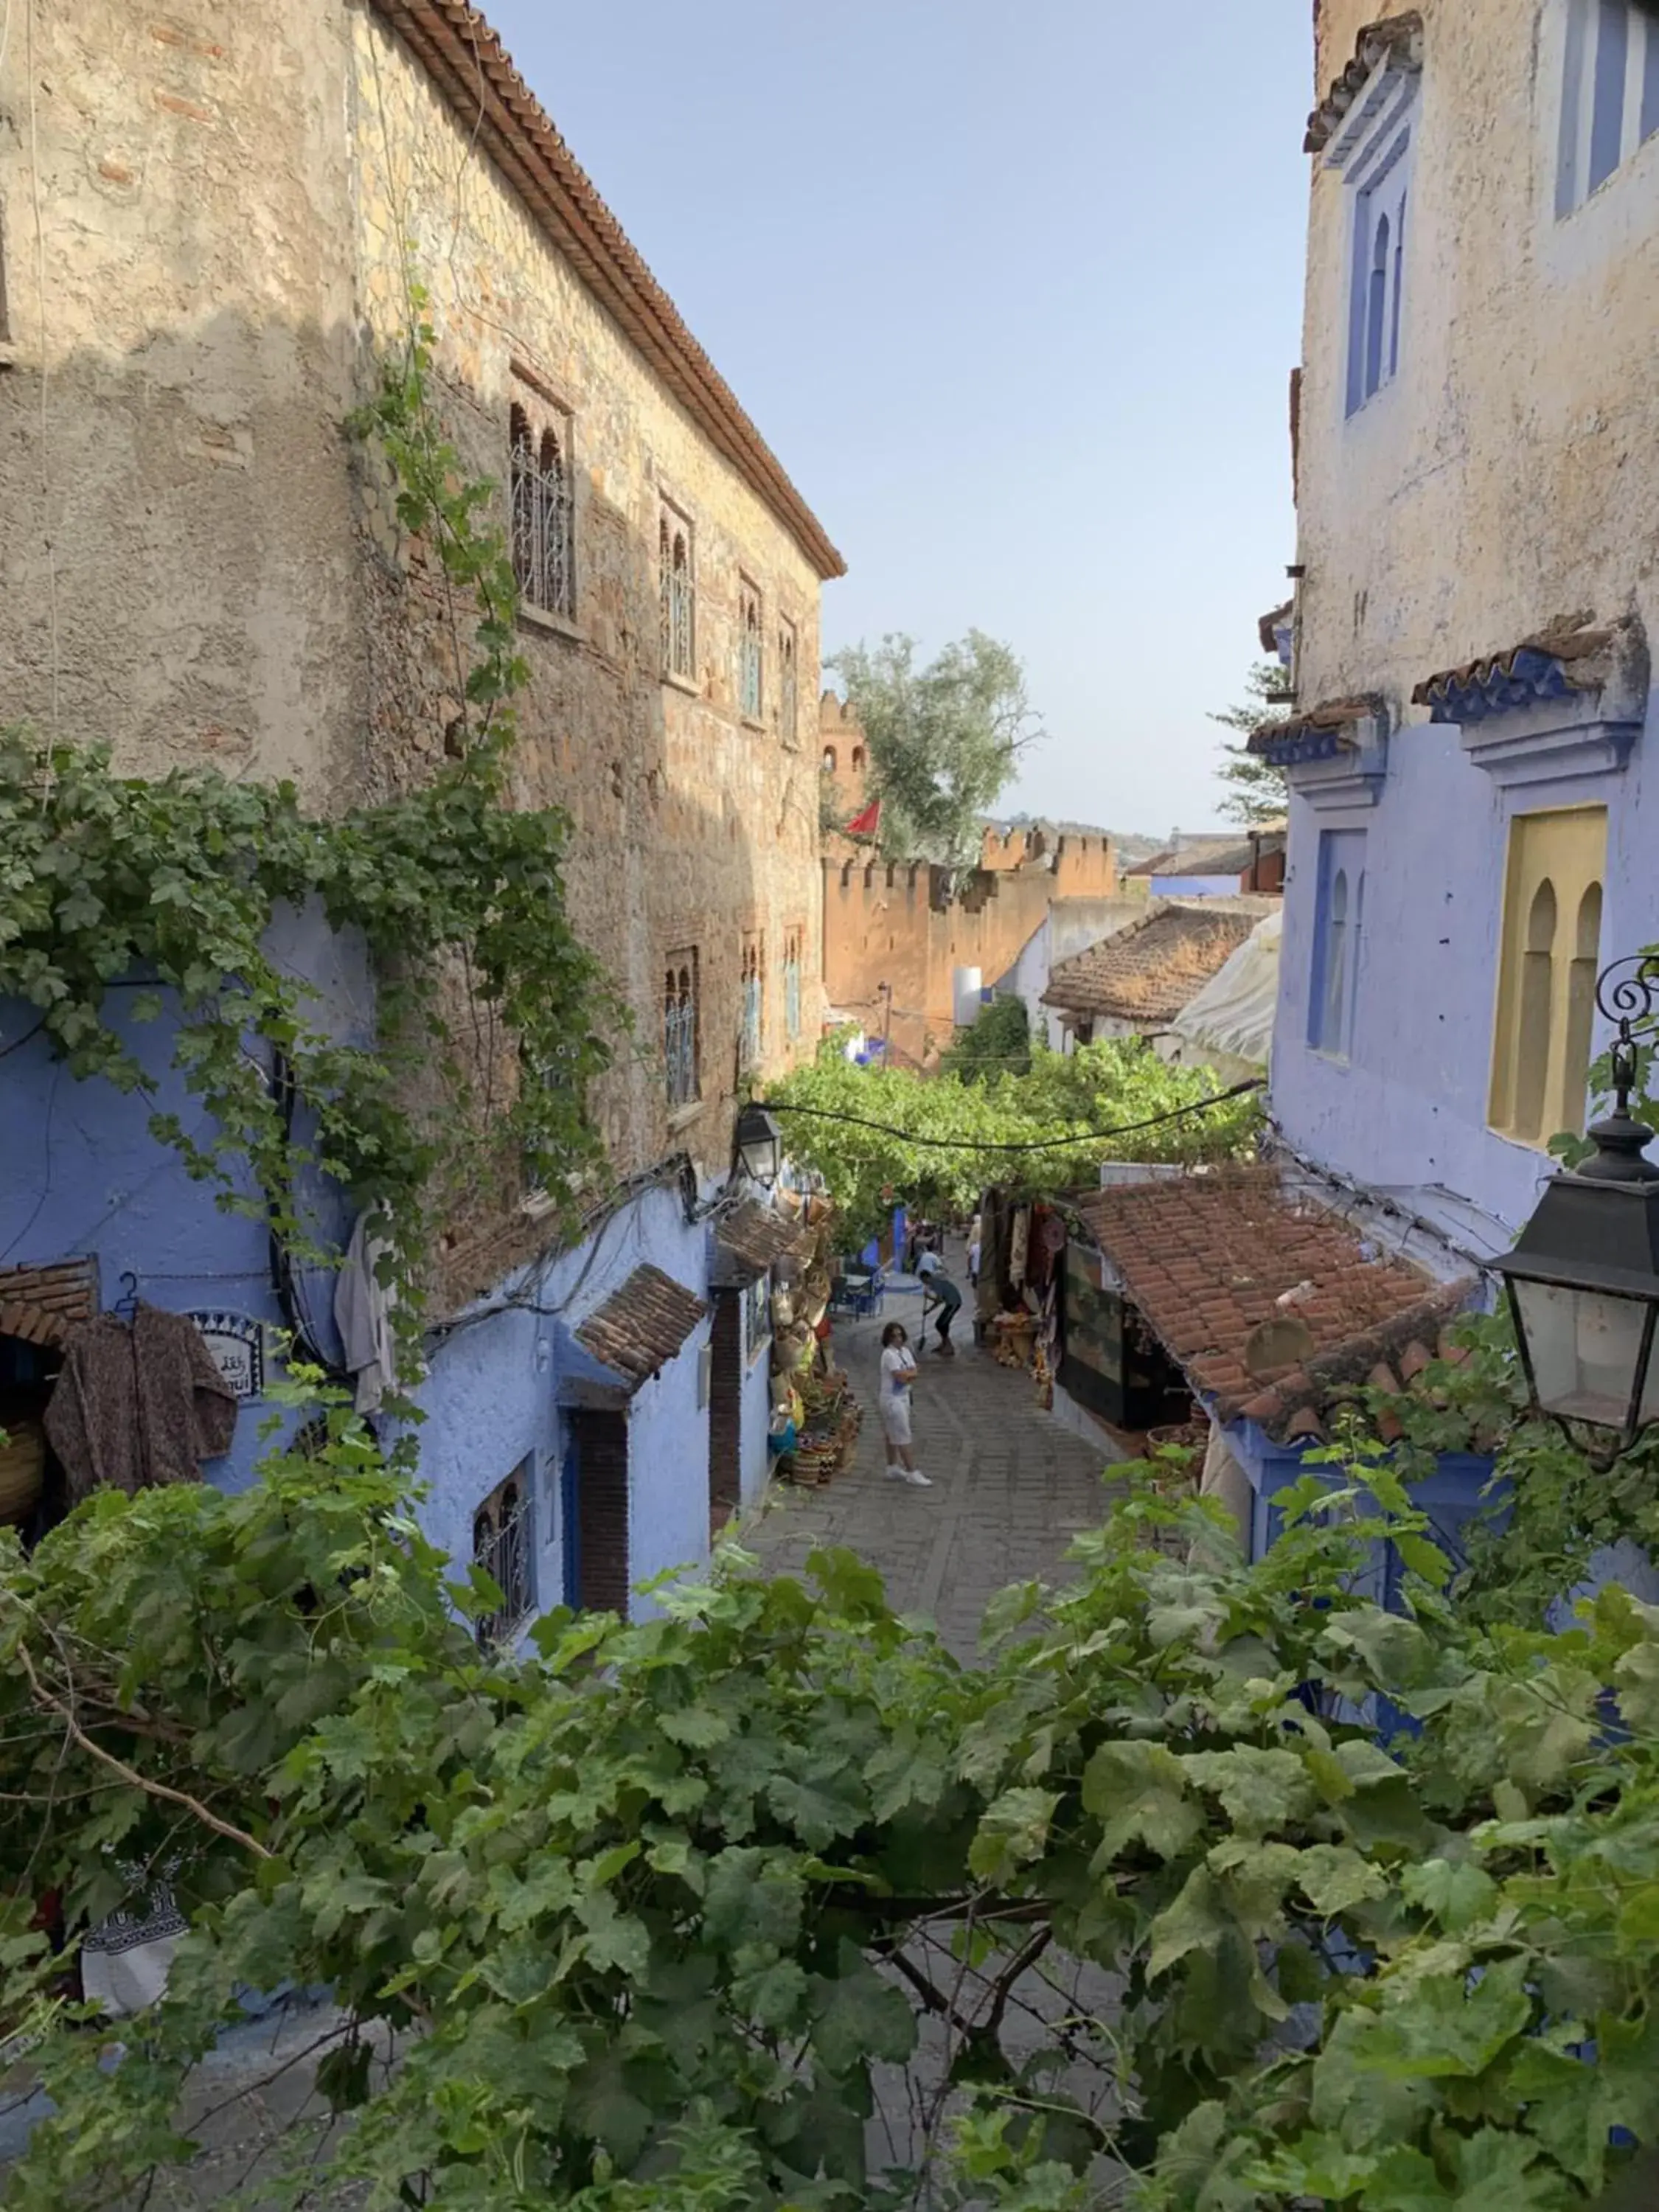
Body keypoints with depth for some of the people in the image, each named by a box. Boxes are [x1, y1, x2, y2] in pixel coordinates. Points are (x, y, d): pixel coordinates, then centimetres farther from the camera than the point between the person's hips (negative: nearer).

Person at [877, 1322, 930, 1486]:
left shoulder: (905, 1351, 8)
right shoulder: (889, 1354, -18)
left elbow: (914, 1374, 2)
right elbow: (901, 1377, -23)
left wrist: (905, 1374, -15)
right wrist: (909, 1373, -5)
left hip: (903, 1397, 9)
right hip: (892, 1399, -9)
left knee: (893, 1434, 18)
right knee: (903, 1437, -8)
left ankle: (893, 1468, 27)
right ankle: (913, 1474, -8)